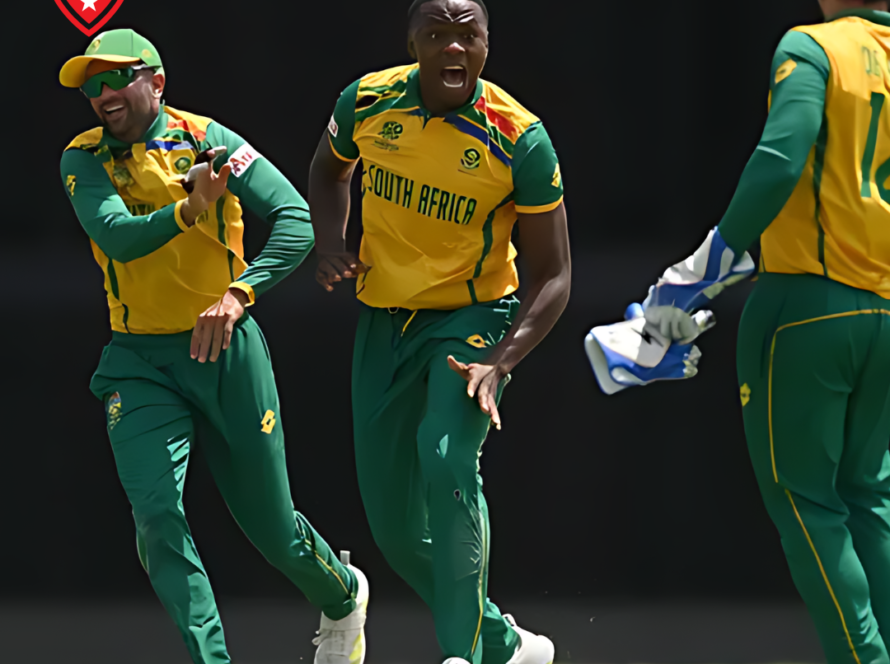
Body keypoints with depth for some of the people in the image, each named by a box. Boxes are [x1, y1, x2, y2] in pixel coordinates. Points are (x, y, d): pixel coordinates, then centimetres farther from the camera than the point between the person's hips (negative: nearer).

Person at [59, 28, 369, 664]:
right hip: (139, 364, 1)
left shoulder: (207, 141, -8)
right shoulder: (85, 160, -3)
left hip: (226, 350, -1)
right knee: (157, 513, -20)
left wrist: (237, 295, -33)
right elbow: (116, 237, -21)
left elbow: (295, 221, -18)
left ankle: (342, 597, 41)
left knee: (271, 529, 9)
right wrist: (189, 208, -40)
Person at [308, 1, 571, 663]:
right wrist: (331, 245, -2)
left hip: (473, 317, -5)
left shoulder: (518, 138, -18)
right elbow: (329, 169, 17)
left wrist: (499, 363, -26)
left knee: (445, 458, -32)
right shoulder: (368, 102, -8)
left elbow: (553, 277, -12)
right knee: (396, 529, 7)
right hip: (385, 320, 5)